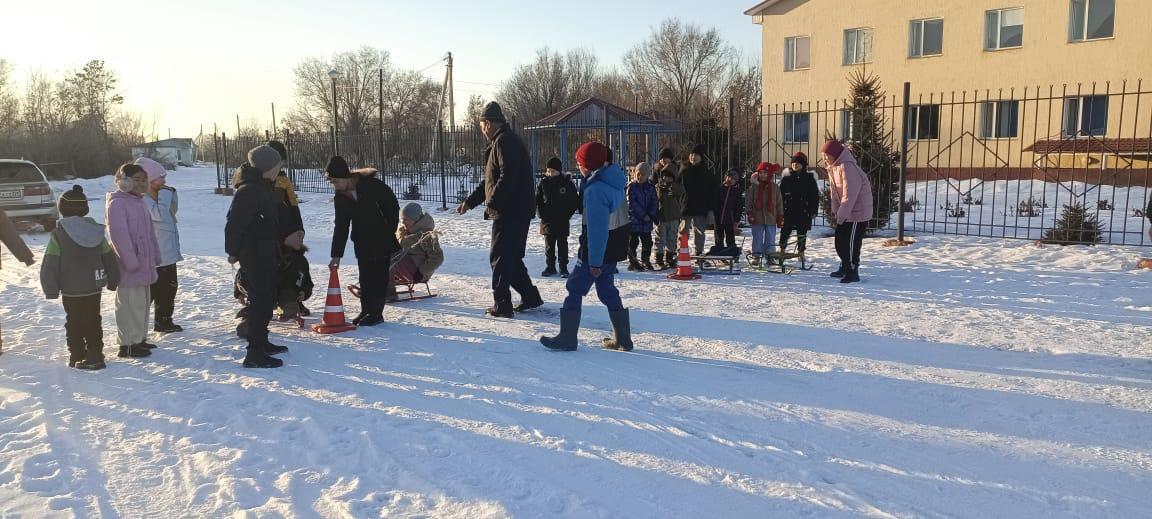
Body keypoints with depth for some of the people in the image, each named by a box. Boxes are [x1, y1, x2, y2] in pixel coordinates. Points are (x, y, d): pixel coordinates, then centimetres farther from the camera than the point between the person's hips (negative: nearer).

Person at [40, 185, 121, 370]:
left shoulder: (59, 234, -12)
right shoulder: (96, 230, 2)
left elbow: (50, 265, -11)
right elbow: (109, 259, 8)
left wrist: (51, 290, -3)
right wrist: (112, 281, 19)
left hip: (71, 291, -4)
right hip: (94, 287, 4)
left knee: (74, 323, 6)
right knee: (93, 321, 12)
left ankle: (77, 356, 10)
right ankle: (95, 355, 14)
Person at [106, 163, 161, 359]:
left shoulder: (138, 201, 15)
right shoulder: (117, 203, -13)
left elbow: (149, 232, 18)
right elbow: (119, 235, -19)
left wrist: (154, 256, 14)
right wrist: (131, 262, -21)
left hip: (144, 264, 9)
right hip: (129, 266, -9)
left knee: (143, 301, 16)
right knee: (131, 304, -5)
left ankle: (139, 338, 26)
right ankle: (128, 344, 1)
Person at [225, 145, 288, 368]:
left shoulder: (261, 187, 12)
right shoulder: (248, 191, -20)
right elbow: (235, 223, -22)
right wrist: (233, 251, -15)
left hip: (266, 255, 10)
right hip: (253, 256, -10)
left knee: (266, 299, 18)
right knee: (260, 302, -8)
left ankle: (262, 342, 30)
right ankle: (255, 353, -4)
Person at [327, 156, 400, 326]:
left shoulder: (371, 185, -19)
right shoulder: (340, 197, -2)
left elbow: (393, 205, -12)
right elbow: (341, 226, 0)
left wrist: (390, 232, -12)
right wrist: (336, 254, -4)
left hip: (382, 238, -6)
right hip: (361, 240, 6)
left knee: (379, 274, -2)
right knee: (364, 275, 9)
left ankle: (376, 312, 3)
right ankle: (366, 310, 19)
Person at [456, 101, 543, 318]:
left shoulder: (504, 142, -12)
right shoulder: (502, 142, 22)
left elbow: (508, 177, -24)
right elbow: (490, 181, 27)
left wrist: (492, 202, -19)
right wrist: (470, 202, 25)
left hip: (510, 212, -10)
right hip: (517, 211, 10)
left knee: (500, 258, -3)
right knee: (511, 257, 16)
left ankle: (502, 305, 1)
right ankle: (530, 297, 21)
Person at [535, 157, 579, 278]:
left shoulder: (567, 183, -5)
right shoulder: (543, 183, 1)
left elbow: (575, 201, 1)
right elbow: (537, 200, 8)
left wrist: (567, 214, -6)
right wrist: (542, 214, -2)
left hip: (562, 222, -2)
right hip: (547, 221, 2)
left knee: (562, 245, 5)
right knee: (549, 245, 9)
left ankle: (563, 268, 12)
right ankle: (550, 267, 18)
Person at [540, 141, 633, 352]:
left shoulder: (595, 190, -22)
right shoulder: (614, 179, 7)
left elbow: (597, 228, -24)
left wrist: (594, 261, -21)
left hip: (599, 249, -9)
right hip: (615, 247, 9)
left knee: (575, 287, 0)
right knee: (607, 289, 16)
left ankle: (567, 338, 4)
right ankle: (622, 339, 19)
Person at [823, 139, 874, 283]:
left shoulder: (847, 167, -23)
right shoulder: (833, 167, 8)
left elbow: (849, 195, -25)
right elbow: (834, 193, 11)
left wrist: (840, 216, -22)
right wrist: (835, 212, 3)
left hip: (857, 211, -10)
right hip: (845, 211, 10)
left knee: (851, 243, -7)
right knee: (840, 240, 14)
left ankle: (853, 273, 2)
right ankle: (845, 267, 30)